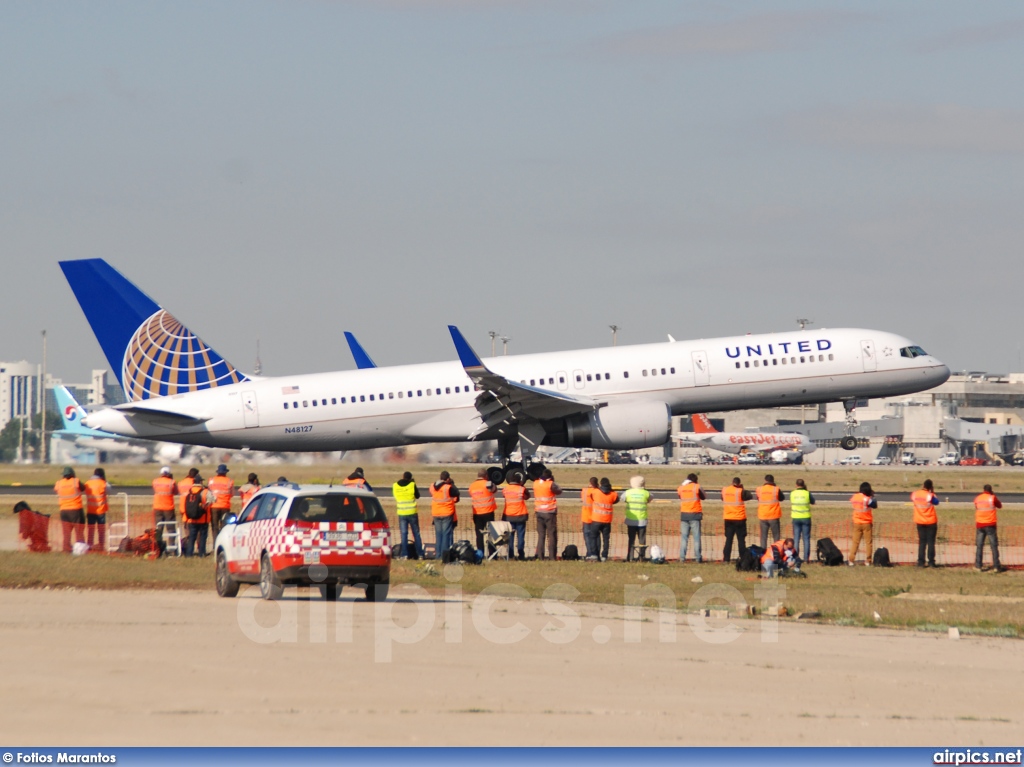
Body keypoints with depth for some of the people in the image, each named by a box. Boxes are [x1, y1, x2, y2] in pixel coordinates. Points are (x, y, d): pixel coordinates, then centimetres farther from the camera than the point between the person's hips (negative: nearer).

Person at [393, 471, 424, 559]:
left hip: (401, 513, 1)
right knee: (416, 533, 7)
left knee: (403, 534, 4)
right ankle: (420, 554, 6)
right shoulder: (412, 485, -8)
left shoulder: (395, 486, -2)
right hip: (412, 512, -1)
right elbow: (417, 496, 5)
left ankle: (404, 554, -3)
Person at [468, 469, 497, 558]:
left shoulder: (472, 485, 3)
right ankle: (491, 554, -1)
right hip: (488, 512, -3)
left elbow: (471, 495, 12)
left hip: (477, 513, 3)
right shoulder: (487, 484, -10)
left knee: (479, 534, 8)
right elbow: (495, 489, 5)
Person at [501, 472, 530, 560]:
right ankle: (521, 555, 0)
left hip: (508, 516, 2)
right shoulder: (521, 489, -11)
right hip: (520, 516, -2)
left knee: (510, 536, 9)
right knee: (520, 535, 3)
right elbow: (527, 496, 7)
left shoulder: (505, 489, -6)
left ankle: (510, 555, 6)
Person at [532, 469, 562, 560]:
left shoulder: (536, 483, 2)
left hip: (539, 512, 5)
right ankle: (552, 556, -4)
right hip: (550, 512, -5)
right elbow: (559, 491, 2)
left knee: (541, 535, 9)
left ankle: (540, 555, 4)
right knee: (552, 535, 1)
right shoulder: (551, 484, -14)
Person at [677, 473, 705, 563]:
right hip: (695, 514, -3)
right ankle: (698, 558, -2)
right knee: (696, 536, 1)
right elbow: (704, 497, 5)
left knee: (684, 536, 6)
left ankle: (682, 557, -1)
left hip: (684, 514, 3)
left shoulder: (681, 488, 3)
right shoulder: (697, 487, -4)